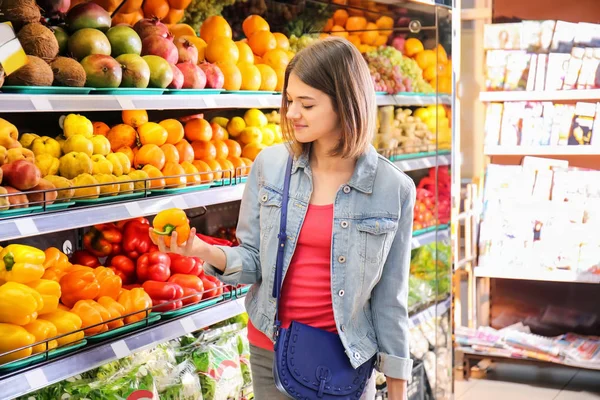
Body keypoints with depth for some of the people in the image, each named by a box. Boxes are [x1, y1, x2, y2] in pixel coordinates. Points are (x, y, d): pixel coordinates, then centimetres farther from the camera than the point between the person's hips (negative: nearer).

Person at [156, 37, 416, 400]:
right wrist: (209, 252, -20)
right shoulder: (270, 164, -4)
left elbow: (389, 296, -4)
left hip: (345, 358, -2)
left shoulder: (393, 189, -10)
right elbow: (254, 261, 1)